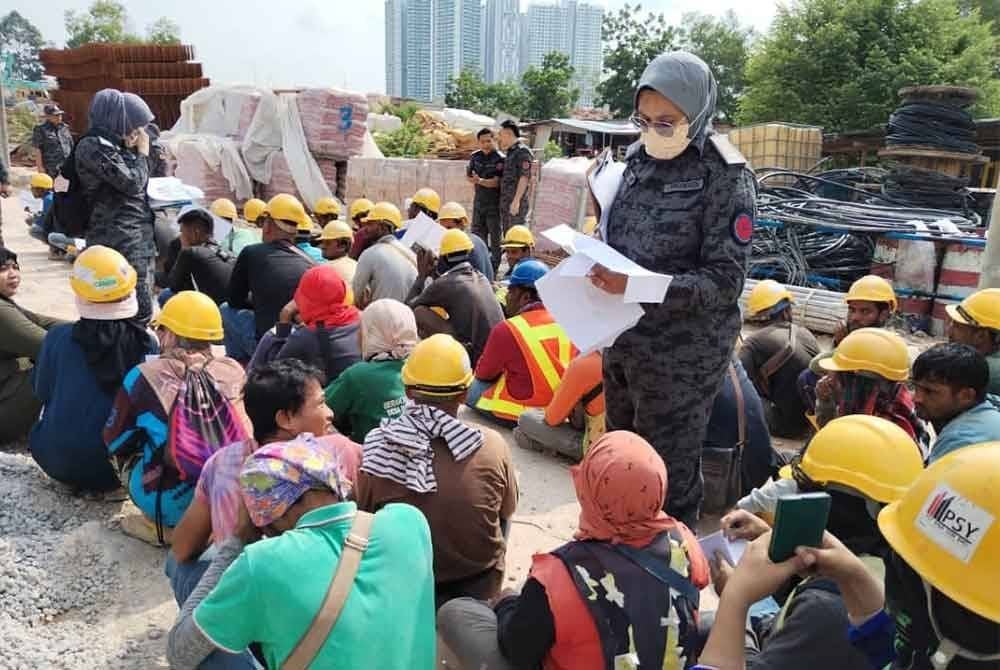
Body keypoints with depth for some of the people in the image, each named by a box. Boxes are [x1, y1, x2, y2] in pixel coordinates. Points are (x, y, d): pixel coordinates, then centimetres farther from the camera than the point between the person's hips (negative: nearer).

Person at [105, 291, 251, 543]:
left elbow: (114, 441, 8)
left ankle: (163, 526, 15)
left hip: (169, 503, -2)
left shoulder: (144, 376, -5)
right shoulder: (234, 371, 0)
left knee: (126, 450, 22)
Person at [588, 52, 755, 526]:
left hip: (682, 355, -6)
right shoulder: (638, 158, 4)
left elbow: (725, 281, -18)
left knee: (667, 475, 8)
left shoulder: (725, 178, -15)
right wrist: (595, 259, -7)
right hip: (622, 341, 7)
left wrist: (636, 285, -28)